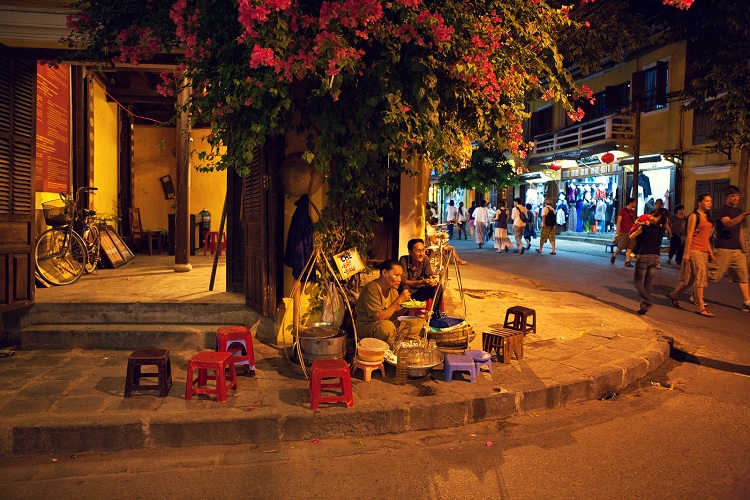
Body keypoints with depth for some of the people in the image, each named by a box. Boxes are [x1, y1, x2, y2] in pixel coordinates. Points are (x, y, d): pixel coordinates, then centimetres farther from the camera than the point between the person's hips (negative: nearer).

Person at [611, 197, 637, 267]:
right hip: (624, 232, -6)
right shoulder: (623, 211, -4)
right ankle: (614, 255, 21)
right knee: (621, 247, -4)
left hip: (631, 232, 6)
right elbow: (618, 222, -8)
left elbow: (634, 222, 22)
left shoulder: (633, 212, 16)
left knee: (629, 248, 0)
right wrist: (617, 233, -15)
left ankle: (627, 262, 0)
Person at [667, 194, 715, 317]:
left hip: (704, 252, 8)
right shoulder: (694, 216, -8)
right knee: (700, 276, -9)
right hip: (694, 251, -8)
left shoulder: (707, 217, 16)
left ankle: (674, 294, 28)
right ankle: (701, 307, -6)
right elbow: (689, 235, -12)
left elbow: (706, 237, 21)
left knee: (691, 278, 10)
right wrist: (687, 253, -15)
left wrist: (710, 251, 18)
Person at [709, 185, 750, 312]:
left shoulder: (739, 211, 16)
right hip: (723, 249, -7)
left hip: (738, 249, 7)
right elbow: (729, 223, -27)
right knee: (713, 274, -4)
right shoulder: (722, 210, -7)